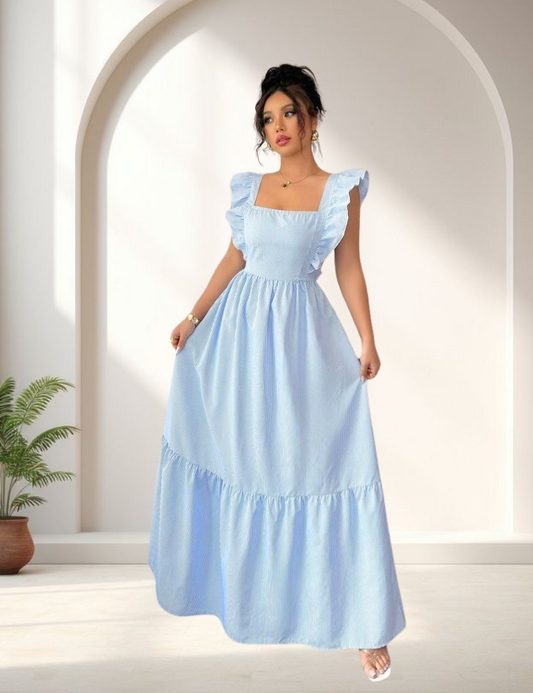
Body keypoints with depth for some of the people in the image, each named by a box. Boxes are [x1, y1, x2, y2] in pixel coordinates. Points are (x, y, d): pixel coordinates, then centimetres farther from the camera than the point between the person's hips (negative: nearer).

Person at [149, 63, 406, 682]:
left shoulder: (339, 190, 0)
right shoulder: (251, 187, 9)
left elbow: (349, 269, 0)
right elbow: (234, 259, 13)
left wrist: (368, 341, -5)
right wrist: (194, 318, 11)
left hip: (303, 332, -3)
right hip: (240, 327, 4)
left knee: (321, 462, -7)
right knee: (240, 456, 11)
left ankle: (362, 623, 1)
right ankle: (242, 583, 32)